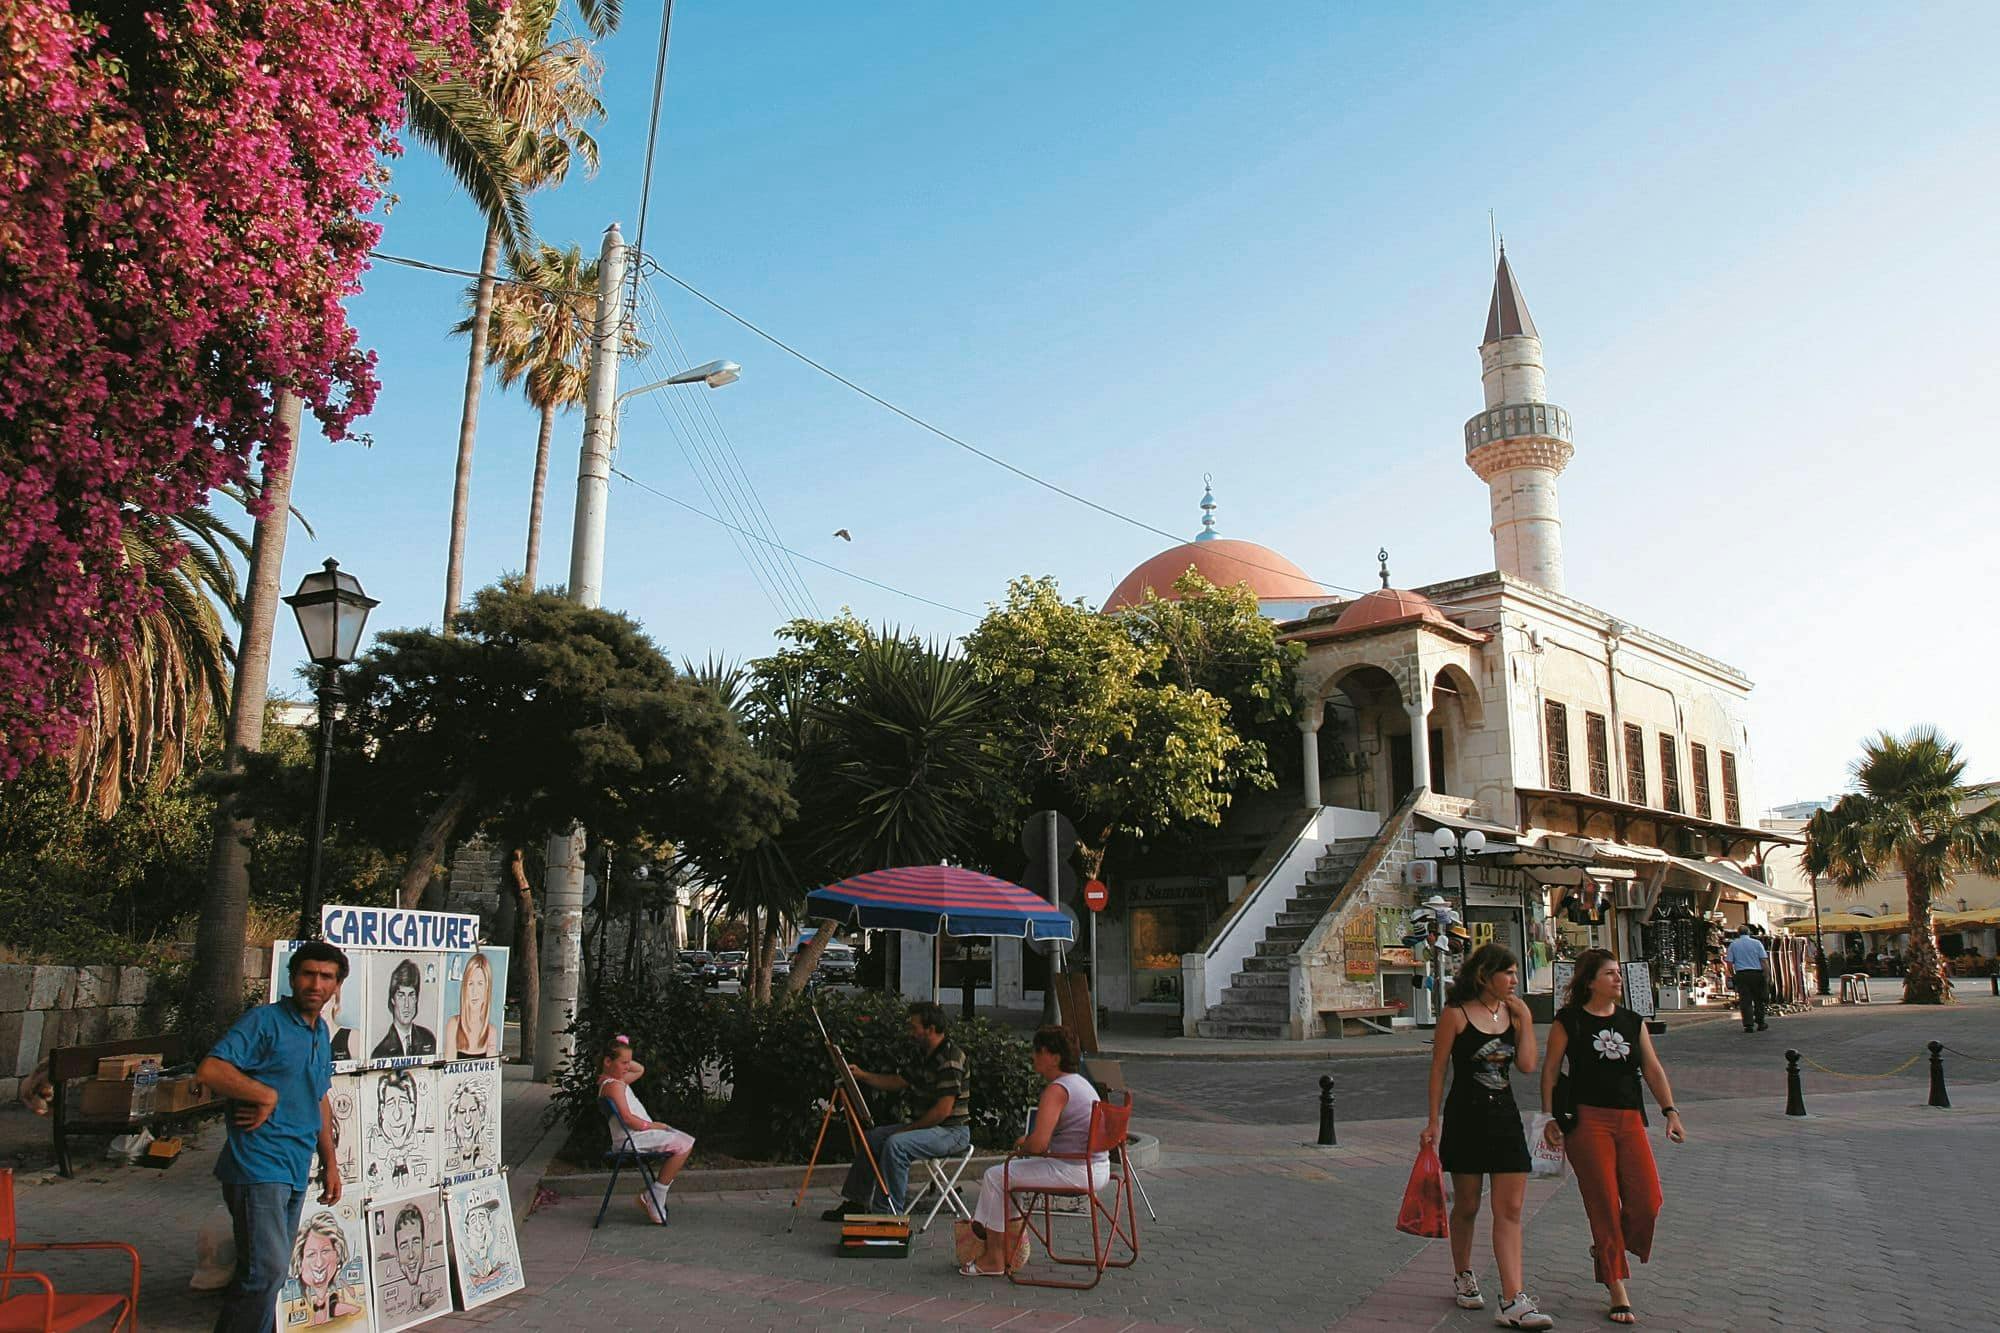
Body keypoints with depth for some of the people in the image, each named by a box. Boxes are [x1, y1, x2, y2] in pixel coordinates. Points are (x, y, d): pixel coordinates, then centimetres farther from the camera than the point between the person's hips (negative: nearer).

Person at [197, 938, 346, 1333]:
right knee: (266, 1269, -13)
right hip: (257, 1166, -8)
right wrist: (267, 1095, -17)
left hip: (296, 1172, 8)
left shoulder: (321, 1033, 15)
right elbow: (209, 1069, -22)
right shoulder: (266, 1020, -10)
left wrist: (330, 1163, 21)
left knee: (270, 1272, 14)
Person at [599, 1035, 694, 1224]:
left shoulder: (619, 1080, 15)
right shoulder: (614, 1085, -15)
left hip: (640, 1133, 11)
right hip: (631, 1139, -11)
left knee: (687, 1142, 6)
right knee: (682, 1146, -18)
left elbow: (640, 1070, 30)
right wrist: (653, 1125, -13)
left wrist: (624, 1059, 16)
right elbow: (628, 1118, -23)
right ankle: (654, 1200, -9)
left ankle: (653, 1195, 6)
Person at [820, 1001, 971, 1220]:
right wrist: (862, 1075, 11)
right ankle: (855, 1201, 16)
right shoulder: (924, 1054, 11)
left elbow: (943, 1110, -24)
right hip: (928, 1125, 11)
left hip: (952, 1130, -11)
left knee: (895, 1143, -29)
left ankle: (889, 1213, -22)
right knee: (873, 1137, 9)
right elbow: (899, 1082, 22)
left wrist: (909, 1128, -15)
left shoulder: (950, 1059, -21)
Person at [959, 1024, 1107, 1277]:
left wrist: (1022, 1144, -3)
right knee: (1013, 1170, 24)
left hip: (1075, 1171, -10)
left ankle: (995, 1260, 9)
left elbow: (1038, 1144, -25)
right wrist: (1029, 1143, 17)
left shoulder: (1056, 1090, -18)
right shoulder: (1079, 1082, 13)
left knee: (996, 1176, 1)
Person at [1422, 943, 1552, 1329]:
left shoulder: (1514, 1012, 6)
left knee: (1510, 1210, -1)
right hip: (1465, 1117, -4)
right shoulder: (1456, 1014, -8)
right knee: (1467, 1206, 9)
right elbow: (1438, 1069, -5)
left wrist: (1525, 1019, -5)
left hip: (1505, 1116, 4)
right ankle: (1463, 1277, 31)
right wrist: (1433, 1121, -6)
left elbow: (1527, 1065, -3)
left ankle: (1513, 1302, -2)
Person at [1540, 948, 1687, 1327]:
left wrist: (1670, 1110, 1)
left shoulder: (1633, 1021, 13)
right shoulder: (1569, 1021, -1)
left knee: (1648, 1203, -5)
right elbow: (1550, 1069, 1)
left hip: (1629, 1120, 4)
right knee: (1605, 1205, -3)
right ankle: (1618, 1293, 9)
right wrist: (1549, 1117, -3)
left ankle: (1608, 1249, 26)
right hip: (1587, 1121, -4)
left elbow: (1653, 1069, 12)